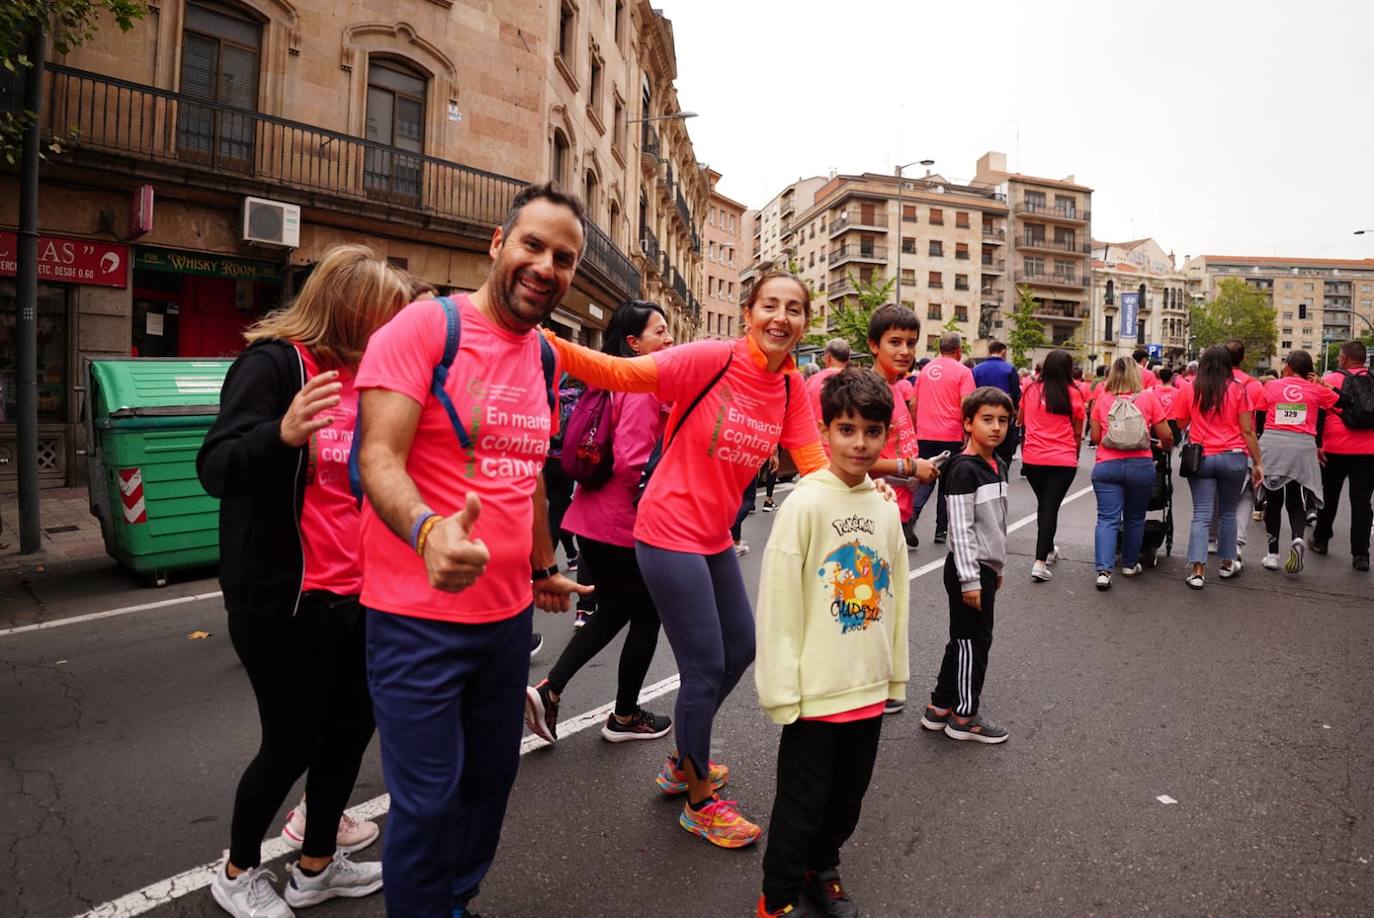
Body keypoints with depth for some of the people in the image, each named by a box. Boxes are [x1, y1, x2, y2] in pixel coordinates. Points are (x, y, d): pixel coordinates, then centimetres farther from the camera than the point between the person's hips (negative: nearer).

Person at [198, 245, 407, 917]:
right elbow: (216, 471, -21)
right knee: (292, 742, 5)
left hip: (352, 594, 8)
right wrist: (283, 434, -38)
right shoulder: (272, 363, -13)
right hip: (282, 599, -8)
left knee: (352, 724, 15)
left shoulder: (359, 374, 11)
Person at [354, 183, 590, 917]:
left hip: (509, 611, 7)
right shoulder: (425, 325, -12)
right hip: (420, 615, -7)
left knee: (489, 781, 20)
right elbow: (379, 458, -22)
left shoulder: (544, 356, 9)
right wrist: (429, 532, -41)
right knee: (428, 799, 5)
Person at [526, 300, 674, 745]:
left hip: (592, 518, 9)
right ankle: (624, 716, 26)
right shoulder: (644, 386, -17)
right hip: (624, 524, -8)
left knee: (613, 609, 22)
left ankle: (548, 689, 14)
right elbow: (631, 461, -24)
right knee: (646, 614, 11)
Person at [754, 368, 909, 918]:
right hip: (816, 691, -5)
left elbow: (895, 596, 10)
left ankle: (821, 870, 45)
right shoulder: (805, 503, -16)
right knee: (802, 803, 10)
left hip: (869, 688, 6)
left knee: (848, 796, 22)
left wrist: (895, 673, 14)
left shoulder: (886, 508, 1)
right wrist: (781, 689, -14)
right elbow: (777, 603, -16)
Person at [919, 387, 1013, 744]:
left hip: (986, 567, 9)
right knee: (974, 640, 2)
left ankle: (940, 707, 27)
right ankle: (964, 717, 17)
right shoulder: (964, 469, -17)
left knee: (965, 640, 15)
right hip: (968, 569, -9)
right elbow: (961, 529, -20)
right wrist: (970, 579, -20)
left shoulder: (998, 466, 10)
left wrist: (997, 568, 21)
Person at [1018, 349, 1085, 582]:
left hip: (1032, 458, 3)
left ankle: (1048, 549, 37)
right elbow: (1078, 432, 3)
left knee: (1043, 504, 20)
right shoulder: (1073, 393, -5)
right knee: (1051, 507, -1)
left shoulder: (1031, 391, 1)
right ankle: (1040, 562, -10)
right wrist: (1075, 454, 19)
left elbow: (1020, 420, 18)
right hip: (1063, 460, -3)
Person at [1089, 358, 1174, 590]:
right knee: (1135, 517, 17)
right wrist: (1165, 447, 24)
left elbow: (1094, 436, 3)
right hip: (1140, 465, 0)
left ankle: (1103, 570, -13)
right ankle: (1130, 564, 30)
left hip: (1106, 465, 0)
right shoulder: (1148, 398, 0)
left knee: (1107, 518, -1)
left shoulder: (1102, 398, 1)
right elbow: (1166, 435, 2)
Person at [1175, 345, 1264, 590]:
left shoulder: (1191, 390, 0)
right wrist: (1258, 462, 4)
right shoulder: (1238, 389, -2)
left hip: (1200, 458, 0)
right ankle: (1228, 563, 29)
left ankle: (1198, 570, -8)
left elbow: (1179, 425, 5)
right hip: (1232, 457, 0)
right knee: (1228, 513, 16)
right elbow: (1247, 431, -2)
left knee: (1201, 515, 0)